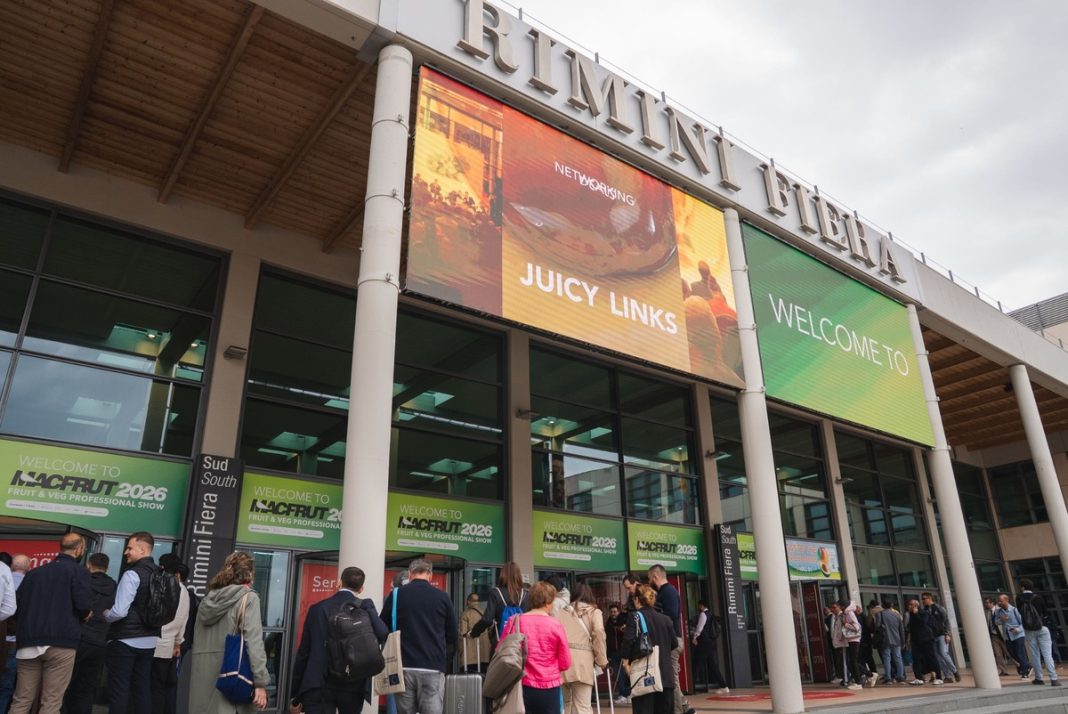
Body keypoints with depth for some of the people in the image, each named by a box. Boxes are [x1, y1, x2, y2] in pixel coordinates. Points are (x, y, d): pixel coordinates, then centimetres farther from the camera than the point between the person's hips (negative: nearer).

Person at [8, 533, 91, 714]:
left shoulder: (34, 572, 16)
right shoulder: (78, 570, -3)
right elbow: (83, 604, -12)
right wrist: (82, 615, 9)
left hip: (29, 642, 5)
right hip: (61, 642, -5)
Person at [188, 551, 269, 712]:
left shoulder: (208, 598, 15)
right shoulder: (248, 597, -4)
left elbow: (196, 641, 14)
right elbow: (254, 641, -13)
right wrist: (260, 682, -13)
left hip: (202, 676, 6)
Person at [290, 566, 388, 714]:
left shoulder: (317, 608, 4)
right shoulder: (365, 608, 0)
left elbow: (303, 653, 5)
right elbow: (382, 635, -17)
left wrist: (295, 696, 12)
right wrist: (368, 608, -2)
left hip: (319, 687, 0)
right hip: (353, 687, 1)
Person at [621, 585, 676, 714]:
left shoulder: (634, 617, -5)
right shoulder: (665, 619, 9)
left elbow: (629, 640, -16)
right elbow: (674, 644, 12)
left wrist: (626, 660, -5)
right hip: (665, 673, 5)